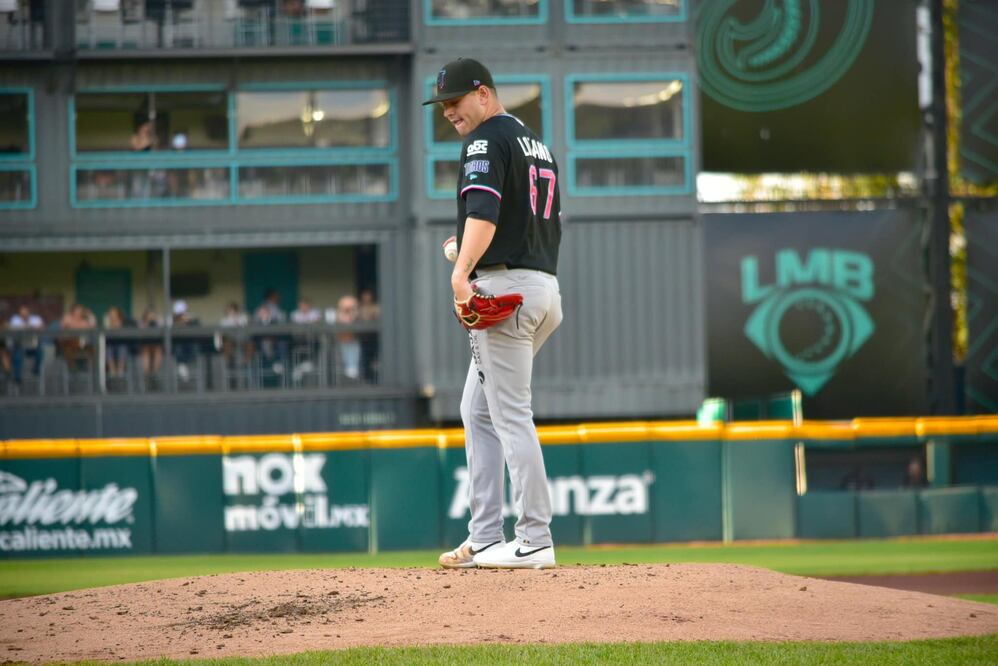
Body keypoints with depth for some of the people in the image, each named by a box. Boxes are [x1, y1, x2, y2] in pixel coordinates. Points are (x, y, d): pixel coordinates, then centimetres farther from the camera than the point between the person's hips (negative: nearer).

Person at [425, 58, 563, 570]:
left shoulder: (486, 139, -8)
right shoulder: (537, 144, 22)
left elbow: (483, 212, -25)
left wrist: (461, 272, -37)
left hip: (504, 287, -10)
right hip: (544, 287, 10)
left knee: (510, 414, -8)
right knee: (477, 411, 15)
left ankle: (535, 540, -10)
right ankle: (484, 540, 14)